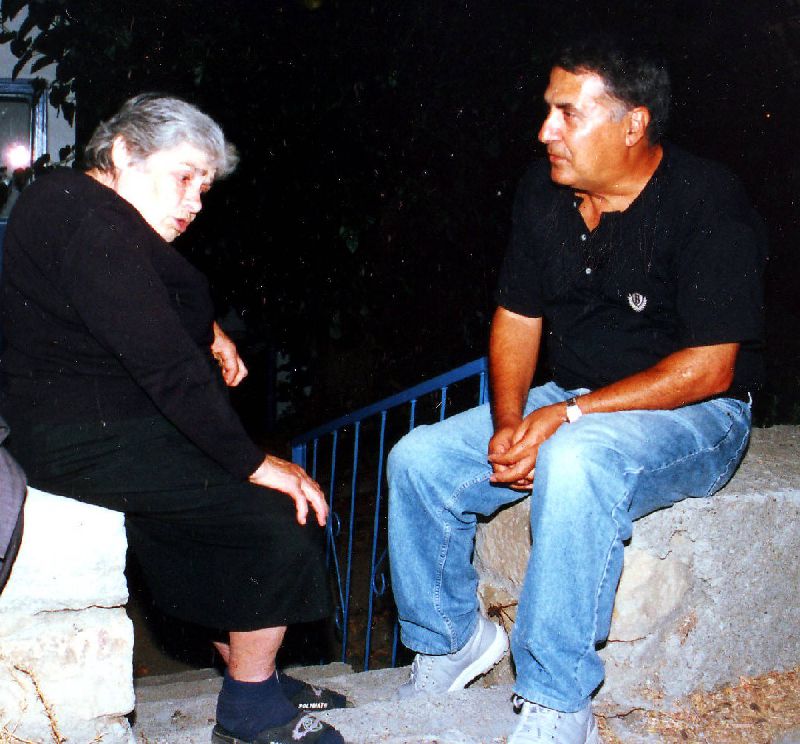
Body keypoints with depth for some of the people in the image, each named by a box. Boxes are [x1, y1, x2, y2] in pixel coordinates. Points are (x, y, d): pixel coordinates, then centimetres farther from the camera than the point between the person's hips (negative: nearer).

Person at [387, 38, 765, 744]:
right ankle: (453, 637, 15)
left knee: (573, 463, -38)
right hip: (568, 403, 7)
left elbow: (708, 369, -22)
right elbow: (517, 316, 8)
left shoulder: (708, 205, -19)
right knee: (418, 460, -7)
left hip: (693, 416, -7)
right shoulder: (545, 193, 1)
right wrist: (509, 420, -11)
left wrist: (566, 416, -27)